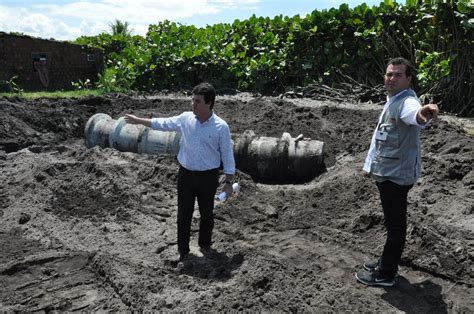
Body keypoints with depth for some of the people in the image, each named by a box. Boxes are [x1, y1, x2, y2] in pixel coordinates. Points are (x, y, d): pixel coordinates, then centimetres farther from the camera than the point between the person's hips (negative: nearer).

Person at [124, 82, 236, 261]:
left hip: (208, 177, -2)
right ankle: (182, 250, 24)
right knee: (183, 214, 9)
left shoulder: (221, 127, -12)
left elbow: (227, 155, -7)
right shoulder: (185, 119, -3)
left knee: (207, 214, 14)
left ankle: (205, 245, 36)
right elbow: (162, 123, 12)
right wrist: (138, 121, 14)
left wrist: (229, 182, -7)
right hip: (186, 174, 3)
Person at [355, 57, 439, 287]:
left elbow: (413, 113, -45)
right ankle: (387, 263, 35)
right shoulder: (393, 100, 13)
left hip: (397, 174, -10)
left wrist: (422, 114, -69)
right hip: (387, 172, 10)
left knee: (395, 225, 2)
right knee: (392, 222, 20)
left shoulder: (407, 101, -19)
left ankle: (385, 274, 13)